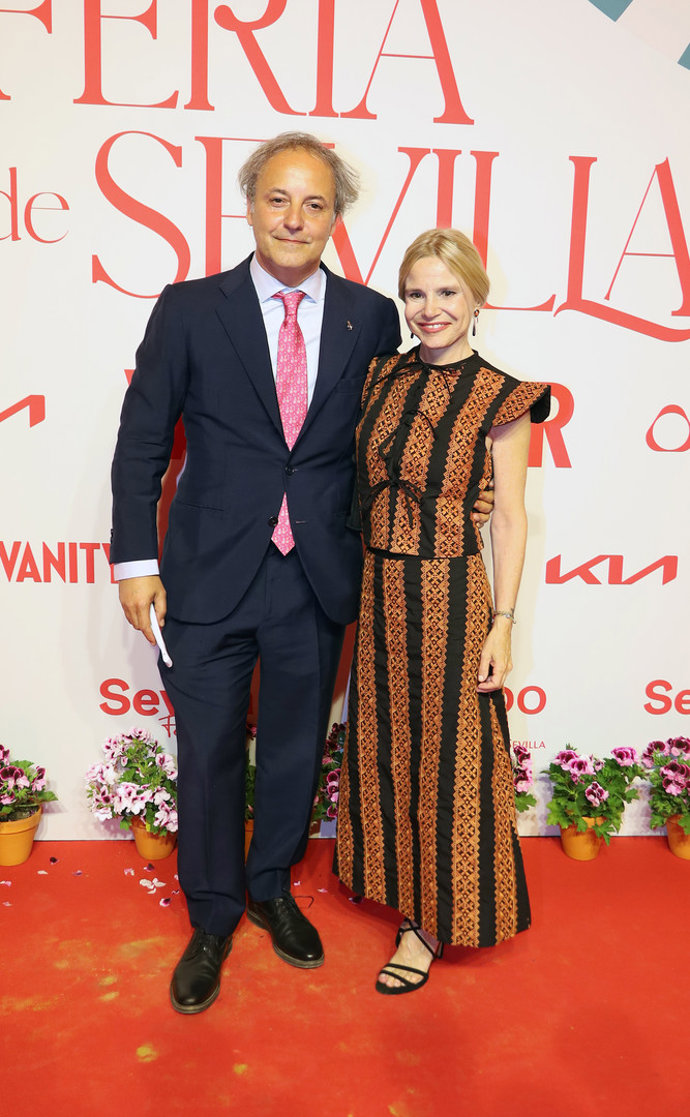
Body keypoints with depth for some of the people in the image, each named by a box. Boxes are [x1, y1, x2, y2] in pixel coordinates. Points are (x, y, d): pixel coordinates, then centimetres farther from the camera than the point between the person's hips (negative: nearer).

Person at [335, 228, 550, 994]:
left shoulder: (498, 399, -8)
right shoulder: (382, 377, 5)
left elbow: (510, 518, -7)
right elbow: (367, 486, 11)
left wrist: (502, 623, -11)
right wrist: (360, 583, 7)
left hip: (448, 594, -5)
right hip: (378, 590, 5)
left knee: (446, 753, 8)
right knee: (384, 744, 16)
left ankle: (434, 920, 27)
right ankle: (402, 882, 40)